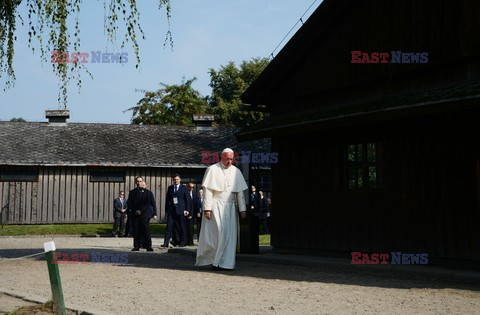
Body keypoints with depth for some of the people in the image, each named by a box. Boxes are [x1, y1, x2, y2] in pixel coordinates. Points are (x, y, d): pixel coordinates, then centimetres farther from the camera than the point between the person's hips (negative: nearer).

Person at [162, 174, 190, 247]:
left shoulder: (183, 188, 4)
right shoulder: (170, 188, 13)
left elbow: (187, 199, 3)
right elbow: (167, 199, 14)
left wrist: (187, 210, -4)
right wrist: (166, 209, 8)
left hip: (180, 210, -2)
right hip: (171, 210, 2)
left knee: (182, 227, 2)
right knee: (169, 226, -4)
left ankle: (183, 241, 11)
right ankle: (166, 242, -6)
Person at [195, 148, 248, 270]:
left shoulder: (236, 172, 12)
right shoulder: (212, 169, 0)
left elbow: (240, 192, 12)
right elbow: (208, 190, -5)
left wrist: (242, 209, 6)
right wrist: (207, 208, -12)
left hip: (230, 208, 4)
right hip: (216, 206, -4)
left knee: (230, 235, -1)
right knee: (218, 234, -11)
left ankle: (225, 263, 5)